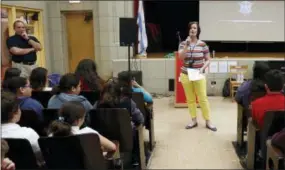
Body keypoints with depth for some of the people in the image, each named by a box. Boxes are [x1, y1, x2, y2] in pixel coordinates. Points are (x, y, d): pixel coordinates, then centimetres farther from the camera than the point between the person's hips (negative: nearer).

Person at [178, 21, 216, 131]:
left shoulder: (203, 45, -2)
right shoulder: (183, 44, 1)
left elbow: (208, 60, 3)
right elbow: (181, 57, -15)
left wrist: (202, 68, -13)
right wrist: (187, 45, -23)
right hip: (186, 75, 1)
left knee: (203, 98, -2)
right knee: (190, 99, 5)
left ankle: (208, 122, 8)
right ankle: (194, 121, 17)